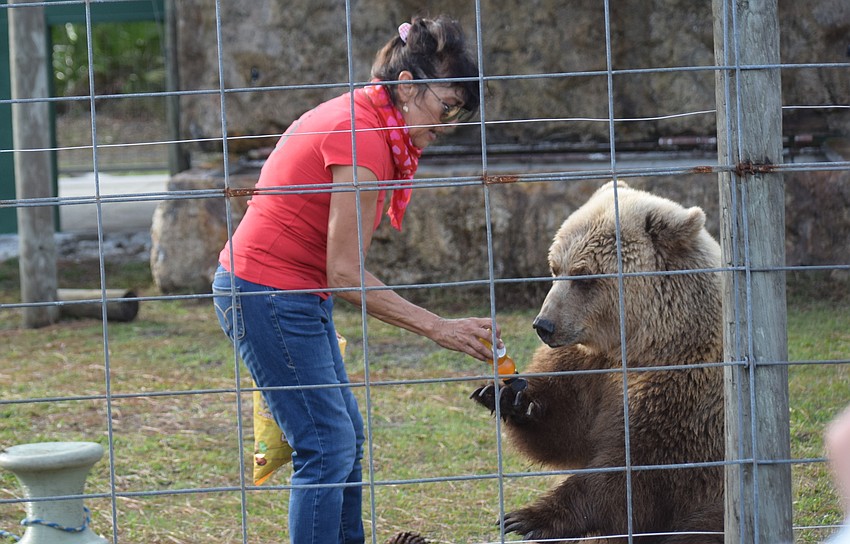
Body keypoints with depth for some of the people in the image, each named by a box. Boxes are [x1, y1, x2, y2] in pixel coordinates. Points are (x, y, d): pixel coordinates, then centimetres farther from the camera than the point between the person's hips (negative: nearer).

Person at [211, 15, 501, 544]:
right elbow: (346, 273, -21)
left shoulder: (355, 117, 9)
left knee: (346, 437, 14)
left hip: (295, 295, 11)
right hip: (270, 296, -11)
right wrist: (440, 328, -19)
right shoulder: (364, 141, -22)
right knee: (329, 446, -9)